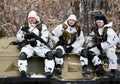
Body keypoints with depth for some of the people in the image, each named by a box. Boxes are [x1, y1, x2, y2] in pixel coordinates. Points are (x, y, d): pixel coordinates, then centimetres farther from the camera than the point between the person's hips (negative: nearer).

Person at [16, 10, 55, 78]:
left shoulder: (42, 26, 9)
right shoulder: (25, 27, 16)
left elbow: (44, 39, -1)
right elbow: (19, 39, 14)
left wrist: (37, 42, -21)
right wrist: (22, 31, -6)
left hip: (40, 46, -1)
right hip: (29, 46, 1)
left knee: (49, 54, -29)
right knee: (22, 55, -32)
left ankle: (49, 72, -33)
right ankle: (23, 71, -40)